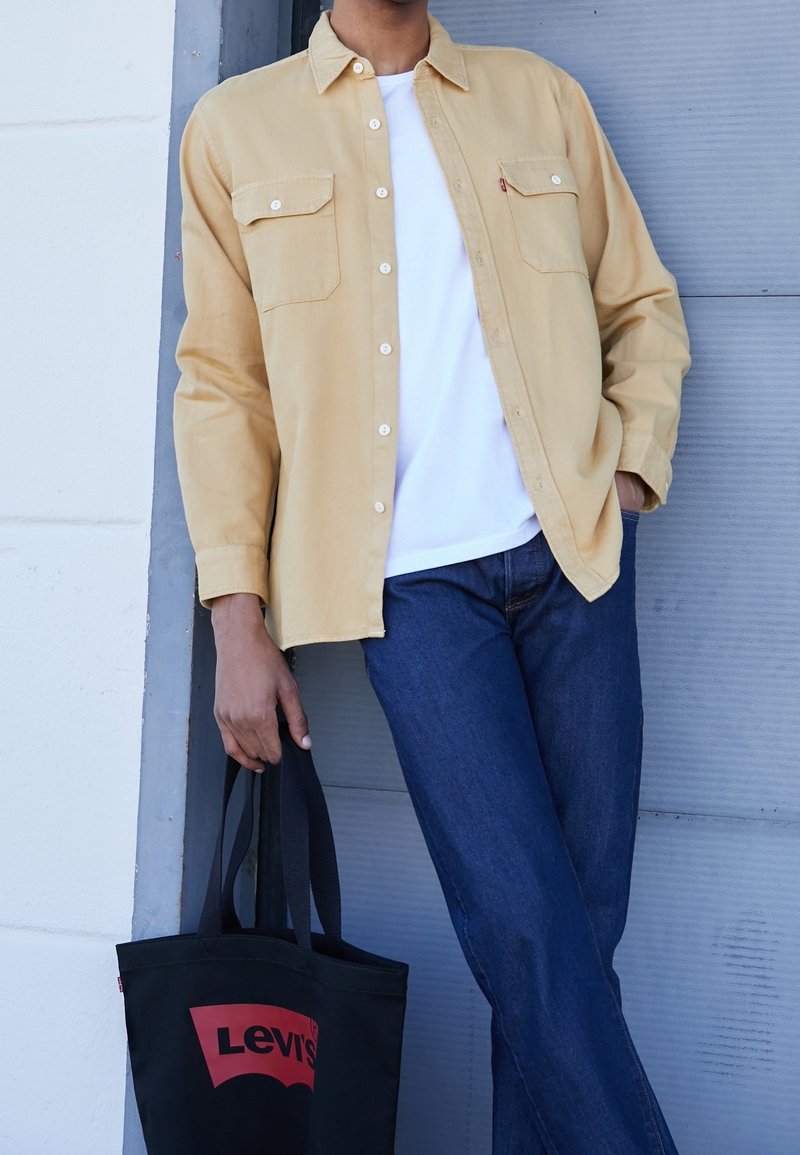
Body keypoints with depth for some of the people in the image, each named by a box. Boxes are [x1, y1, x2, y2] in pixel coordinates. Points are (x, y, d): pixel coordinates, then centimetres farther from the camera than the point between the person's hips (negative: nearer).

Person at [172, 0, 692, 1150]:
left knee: (584, 920, 3)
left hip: (572, 547, 3)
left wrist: (634, 462, 2)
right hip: (412, 577, -2)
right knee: (524, 929, -11)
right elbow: (223, 383, 6)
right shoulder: (238, 126, 9)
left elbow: (644, 301, 20)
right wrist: (239, 621, -1)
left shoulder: (539, 95, 14)